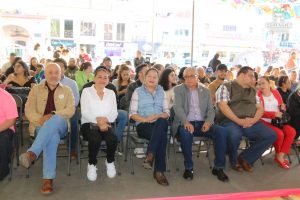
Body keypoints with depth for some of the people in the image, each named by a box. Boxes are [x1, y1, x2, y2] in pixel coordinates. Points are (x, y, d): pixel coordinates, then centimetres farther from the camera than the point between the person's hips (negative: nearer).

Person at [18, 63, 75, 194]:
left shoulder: (67, 90, 15)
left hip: (60, 126, 0)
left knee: (56, 119, -39)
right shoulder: (36, 89, 16)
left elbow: (70, 110, 1)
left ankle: (32, 153, -49)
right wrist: (40, 119, -16)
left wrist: (52, 116, -16)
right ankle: (48, 178, -40)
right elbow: (28, 110, 6)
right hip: (40, 126, 0)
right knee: (52, 136, -37)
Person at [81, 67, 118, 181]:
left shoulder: (111, 93, 15)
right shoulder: (86, 91, 6)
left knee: (113, 139, -29)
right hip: (89, 124, -2)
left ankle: (110, 162, 2)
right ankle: (92, 164, -6)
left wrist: (105, 119, -17)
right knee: (95, 139, -35)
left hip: (105, 124, 3)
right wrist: (97, 121, -22)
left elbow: (114, 113, 5)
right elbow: (85, 112, -6)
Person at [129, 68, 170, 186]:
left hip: (160, 124, 3)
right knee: (162, 137, -34)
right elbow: (132, 114, 2)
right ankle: (159, 170, -27)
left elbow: (167, 112, 12)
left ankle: (150, 155, -36)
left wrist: (158, 116, -10)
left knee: (162, 121, -37)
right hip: (143, 125, -3)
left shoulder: (161, 92, 18)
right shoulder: (138, 91, 9)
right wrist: (145, 119, -15)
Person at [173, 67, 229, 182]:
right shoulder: (178, 90, 6)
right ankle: (188, 167, -16)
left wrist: (208, 121, -14)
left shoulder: (205, 91, 14)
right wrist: (186, 122, -27)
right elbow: (177, 108, -8)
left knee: (222, 132, -22)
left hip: (202, 123, 3)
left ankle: (218, 167, -8)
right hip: (186, 122, -3)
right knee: (185, 133, -36)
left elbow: (210, 109, 9)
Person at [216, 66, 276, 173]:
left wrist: (254, 120, -8)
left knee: (271, 135, -14)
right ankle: (234, 161, -4)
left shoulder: (253, 91, 22)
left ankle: (245, 158, 2)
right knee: (235, 135, -38)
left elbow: (260, 108, 15)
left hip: (250, 122, 6)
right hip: (230, 121, -6)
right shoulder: (226, 87, 3)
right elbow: (223, 106, -11)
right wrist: (239, 121, -19)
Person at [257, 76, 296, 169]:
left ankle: (281, 156, -10)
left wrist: (282, 108, -3)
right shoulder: (257, 95, -6)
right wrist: (274, 114, -22)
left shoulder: (276, 92, 11)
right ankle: (278, 154, 3)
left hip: (278, 121, 6)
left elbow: (281, 106, 22)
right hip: (265, 121, -6)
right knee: (279, 133, -27)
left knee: (292, 131, -17)